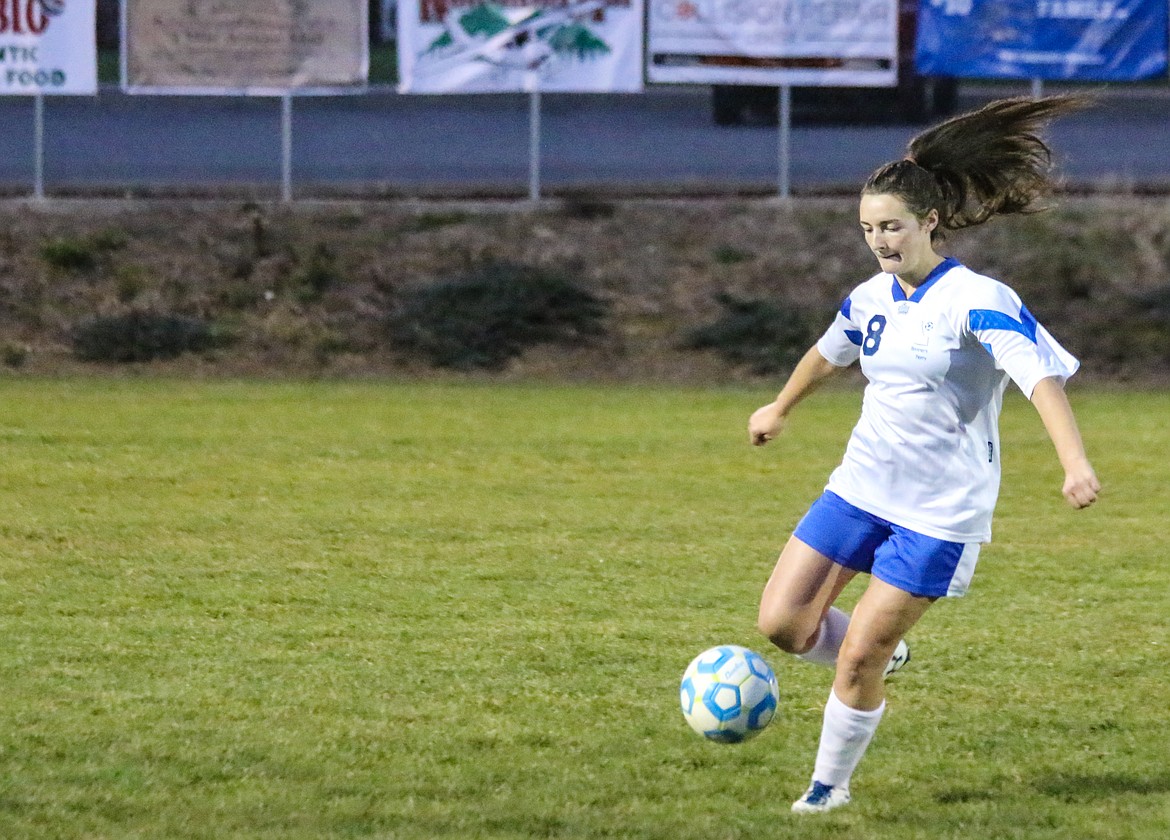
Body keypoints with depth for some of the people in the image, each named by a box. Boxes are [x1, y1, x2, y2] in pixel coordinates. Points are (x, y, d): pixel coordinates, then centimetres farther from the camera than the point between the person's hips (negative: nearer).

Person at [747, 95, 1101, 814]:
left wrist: (1076, 462, -45)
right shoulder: (870, 299, 5)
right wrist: (780, 410, 43)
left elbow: (1041, 376, -29)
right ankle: (887, 652, 28)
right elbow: (829, 353, 27)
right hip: (861, 488, 6)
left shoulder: (979, 302, -17)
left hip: (941, 511, -6)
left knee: (856, 657, -7)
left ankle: (831, 784, 15)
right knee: (782, 623, -1)